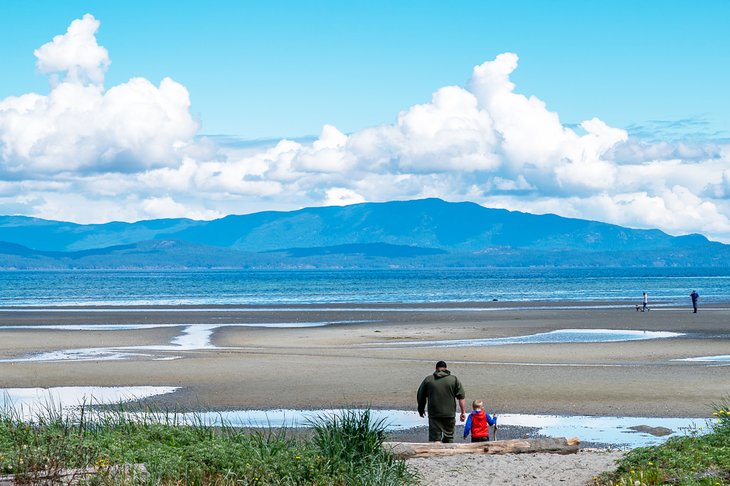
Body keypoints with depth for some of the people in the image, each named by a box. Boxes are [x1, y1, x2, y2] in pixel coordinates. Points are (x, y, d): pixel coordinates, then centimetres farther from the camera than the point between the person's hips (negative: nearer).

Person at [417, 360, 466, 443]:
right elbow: (461, 397, -1)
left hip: (434, 415, 0)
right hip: (450, 415, 0)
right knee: (449, 438, 13)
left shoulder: (428, 379, 4)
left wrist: (421, 409, 27)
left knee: (434, 439, -1)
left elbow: (420, 396, 12)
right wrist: (463, 412, 3)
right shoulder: (454, 379, 3)